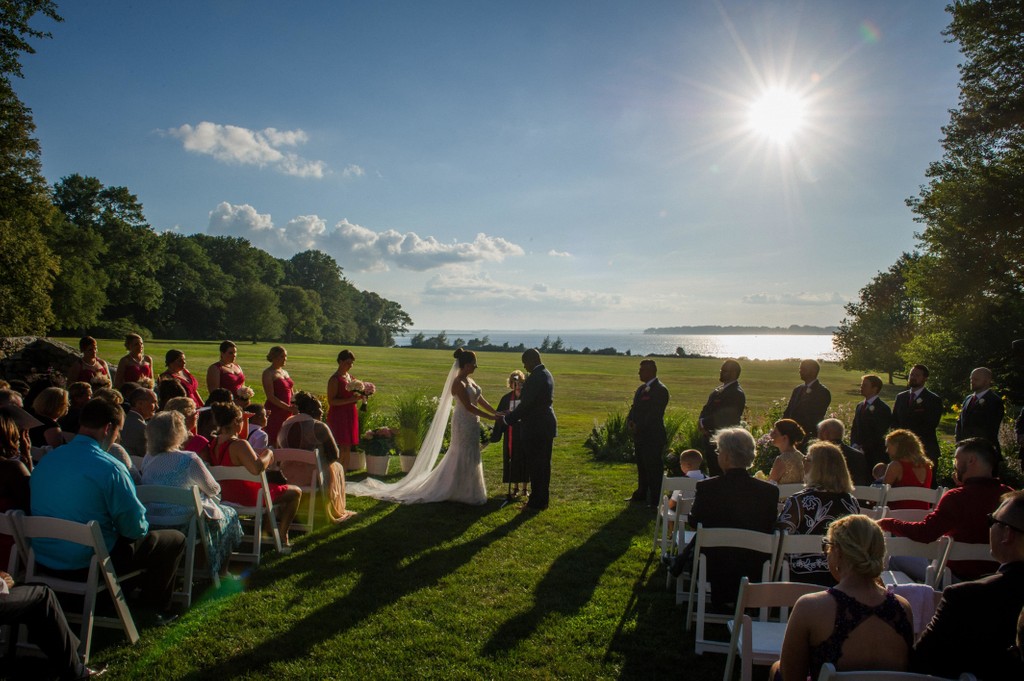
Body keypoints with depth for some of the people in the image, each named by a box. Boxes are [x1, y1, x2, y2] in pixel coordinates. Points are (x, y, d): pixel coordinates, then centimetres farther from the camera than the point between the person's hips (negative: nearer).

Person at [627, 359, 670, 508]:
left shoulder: (660, 390, -14)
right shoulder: (641, 388, 15)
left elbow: (654, 414, -19)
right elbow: (634, 408, 16)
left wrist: (638, 427, -17)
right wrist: (630, 421, -3)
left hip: (653, 438, -9)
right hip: (640, 436, 9)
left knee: (654, 469, -4)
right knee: (642, 467, 18)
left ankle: (656, 500, 3)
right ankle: (641, 494, 30)